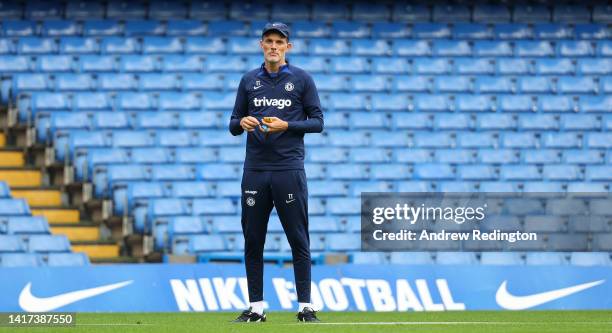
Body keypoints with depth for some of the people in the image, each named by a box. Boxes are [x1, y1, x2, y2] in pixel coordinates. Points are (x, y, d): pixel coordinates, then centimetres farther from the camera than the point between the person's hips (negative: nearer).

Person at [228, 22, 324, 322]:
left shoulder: (302, 79, 3)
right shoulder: (249, 81, 12)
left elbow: (317, 122, 1)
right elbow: (234, 125, 14)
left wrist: (286, 125, -14)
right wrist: (242, 123, -10)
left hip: (289, 170, -3)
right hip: (255, 170, 3)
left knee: (298, 239, -3)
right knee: (252, 239, 4)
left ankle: (305, 306, 1)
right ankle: (256, 307, 9)